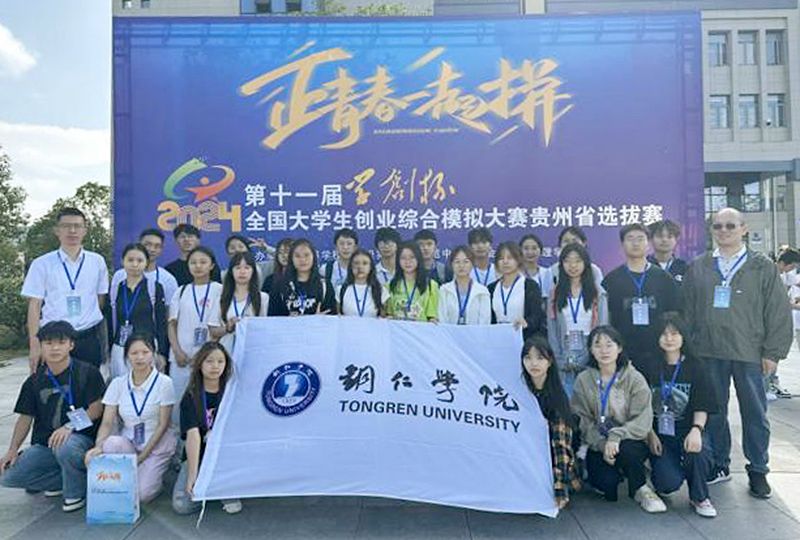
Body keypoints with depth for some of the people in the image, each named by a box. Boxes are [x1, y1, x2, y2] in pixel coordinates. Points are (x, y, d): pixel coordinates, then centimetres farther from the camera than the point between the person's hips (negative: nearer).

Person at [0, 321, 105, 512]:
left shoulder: (87, 372, -5)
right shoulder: (34, 381, 11)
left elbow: (96, 408, -11)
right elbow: (25, 417, 12)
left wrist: (70, 426, -25)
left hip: (80, 437, -5)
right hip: (43, 444, 5)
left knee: (65, 447, -38)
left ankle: (76, 493, -8)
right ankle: (63, 480, 8)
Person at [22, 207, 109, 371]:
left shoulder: (97, 261, 5)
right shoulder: (42, 264, 1)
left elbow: (101, 299, 8)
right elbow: (34, 305, 0)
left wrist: (102, 339, 4)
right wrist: (35, 346, -6)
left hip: (90, 338, 1)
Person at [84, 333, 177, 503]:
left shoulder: (164, 382, -9)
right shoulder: (118, 383, 0)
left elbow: (163, 425, -9)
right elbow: (107, 422, -4)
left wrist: (142, 457, -12)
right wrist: (99, 446, -23)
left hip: (157, 444, -3)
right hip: (127, 443, 3)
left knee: (142, 494, -20)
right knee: (111, 444, -32)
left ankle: (153, 472, 13)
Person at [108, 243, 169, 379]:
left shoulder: (155, 288, -1)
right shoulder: (115, 290, 8)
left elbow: (161, 322, -1)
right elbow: (111, 323, 13)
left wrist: (162, 353, -4)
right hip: (119, 350, 3)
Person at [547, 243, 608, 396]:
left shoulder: (598, 294, 4)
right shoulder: (555, 294, 8)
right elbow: (552, 330, 5)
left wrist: (594, 359, -9)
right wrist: (560, 361, -4)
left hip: (590, 361, -1)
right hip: (565, 365, 1)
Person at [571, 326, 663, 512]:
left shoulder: (635, 379, -4)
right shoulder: (583, 381, 1)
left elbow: (643, 421, -12)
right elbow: (583, 421, -4)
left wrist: (616, 436, -27)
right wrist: (602, 445, -19)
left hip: (629, 442, 0)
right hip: (597, 445, 1)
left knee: (626, 450, -35)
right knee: (607, 483, -25)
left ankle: (641, 490, -6)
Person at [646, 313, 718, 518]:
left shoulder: (694, 368, 3)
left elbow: (702, 407, -2)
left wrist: (697, 428, -21)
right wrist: (650, 434, -10)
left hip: (687, 429, 1)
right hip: (658, 432, -1)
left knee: (697, 449, -34)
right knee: (669, 484, -22)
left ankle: (699, 497, -4)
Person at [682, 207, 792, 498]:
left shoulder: (763, 268, 2)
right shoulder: (697, 268, 8)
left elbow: (778, 311, 0)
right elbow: (687, 310, 9)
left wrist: (772, 352, -5)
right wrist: (687, 348, 4)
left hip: (749, 354, -2)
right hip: (708, 353, 2)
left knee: (755, 413, 7)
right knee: (713, 410, 10)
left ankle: (758, 470, 22)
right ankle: (719, 465, 24)